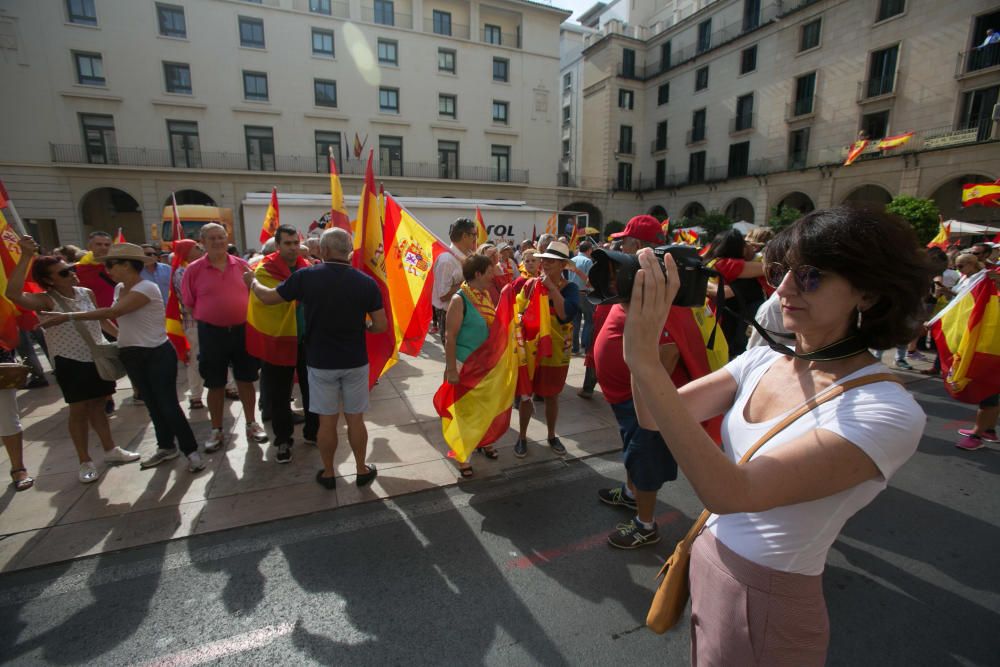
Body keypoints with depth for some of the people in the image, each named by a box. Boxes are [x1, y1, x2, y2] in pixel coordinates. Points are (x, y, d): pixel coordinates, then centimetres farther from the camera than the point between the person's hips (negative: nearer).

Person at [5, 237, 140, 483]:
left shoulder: (87, 293, 3)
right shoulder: (46, 301, -14)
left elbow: (102, 320, 17)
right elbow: (13, 294, -34)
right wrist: (26, 256, -33)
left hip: (98, 358, 4)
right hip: (71, 362, -4)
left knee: (97, 406, 16)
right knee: (79, 410, 4)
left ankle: (110, 450, 27)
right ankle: (85, 462, 17)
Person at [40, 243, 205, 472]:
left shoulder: (147, 288, -18)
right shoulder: (119, 288, 10)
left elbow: (112, 312, -26)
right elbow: (121, 319, 15)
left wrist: (68, 316, -23)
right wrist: (121, 336, -1)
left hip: (158, 354, -8)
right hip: (131, 355, 8)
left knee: (168, 405, -6)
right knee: (152, 404, 16)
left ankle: (191, 451, 4)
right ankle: (166, 447, 29)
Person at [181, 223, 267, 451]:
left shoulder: (242, 265, 0)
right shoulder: (194, 269, -4)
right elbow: (189, 303, 2)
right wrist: (209, 320, -1)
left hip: (243, 330, 1)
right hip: (212, 333, -1)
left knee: (246, 379, 10)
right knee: (215, 384, 10)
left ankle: (251, 424, 25)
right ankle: (217, 431, 24)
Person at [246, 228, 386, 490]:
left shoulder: (306, 277, -11)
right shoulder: (366, 282, -10)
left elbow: (267, 297, 4)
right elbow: (381, 326, -8)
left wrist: (252, 281, 25)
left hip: (320, 362, 0)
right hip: (355, 362, 1)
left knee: (327, 421, 12)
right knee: (355, 419, 13)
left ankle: (328, 473, 28)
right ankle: (362, 470, 26)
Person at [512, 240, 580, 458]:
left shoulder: (570, 289, -8)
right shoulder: (531, 284, -3)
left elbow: (567, 314, -26)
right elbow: (518, 310, 7)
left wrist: (552, 287, -25)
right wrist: (519, 319, -14)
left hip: (555, 352, -1)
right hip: (529, 350, 1)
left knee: (551, 397, 15)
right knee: (525, 395, 10)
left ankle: (552, 436, 35)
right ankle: (522, 437, 28)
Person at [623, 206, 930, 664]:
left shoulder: (887, 412, -24)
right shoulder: (761, 361, -5)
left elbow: (730, 492, -36)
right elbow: (655, 417, -11)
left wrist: (645, 361, -42)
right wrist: (642, 332, -26)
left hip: (769, 605, -5)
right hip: (706, 560, 6)